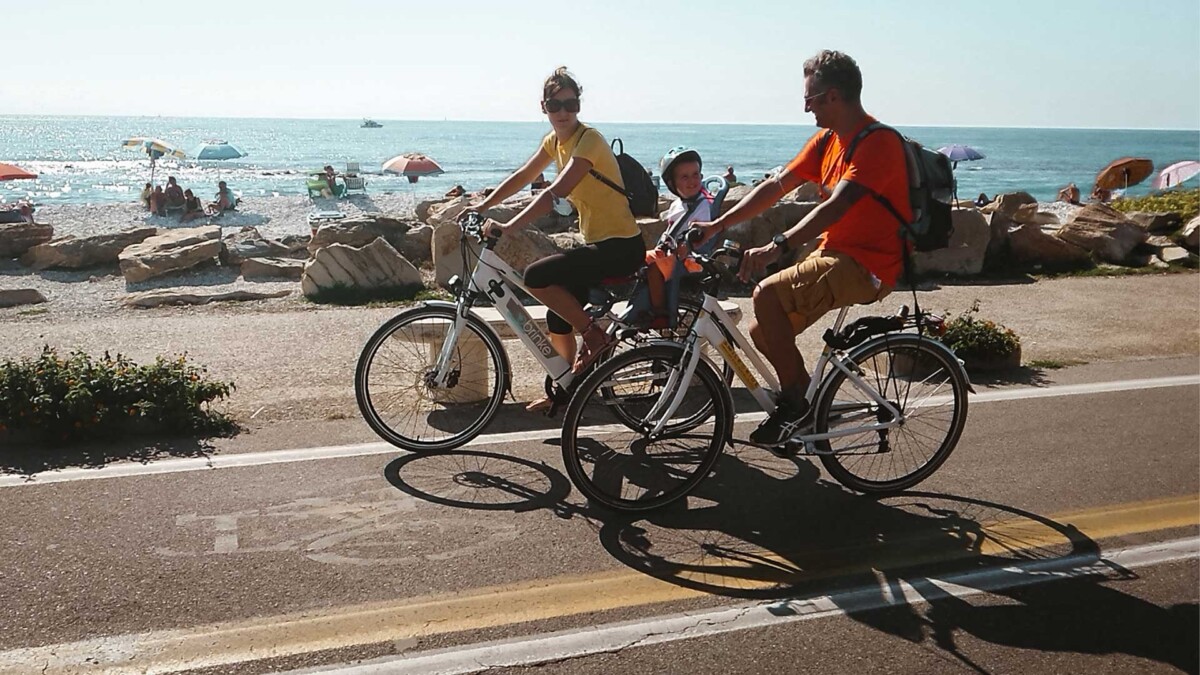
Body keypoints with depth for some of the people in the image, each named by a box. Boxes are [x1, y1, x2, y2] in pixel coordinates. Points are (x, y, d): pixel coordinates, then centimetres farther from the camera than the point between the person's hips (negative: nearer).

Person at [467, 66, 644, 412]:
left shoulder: (588, 140, -18)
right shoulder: (555, 140, 9)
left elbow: (555, 193, -29)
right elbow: (522, 176, 19)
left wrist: (507, 227, -34)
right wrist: (482, 206, 12)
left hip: (621, 246, -9)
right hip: (596, 241, 9)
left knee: (537, 276, -22)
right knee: (558, 317, 10)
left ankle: (595, 335, -8)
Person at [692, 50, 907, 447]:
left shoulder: (878, 142, -17)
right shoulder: (827, 140, 12)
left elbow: (837, 205, -31)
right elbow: (777, 186, 12)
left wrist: (778, 246, -42)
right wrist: (717, 226, 6)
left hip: (867, 265, -9)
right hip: (833, 255, 9)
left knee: (767, 294, -26)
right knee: (761, 334, 2)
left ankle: (794, 404, -12)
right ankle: (810, 412, 18)